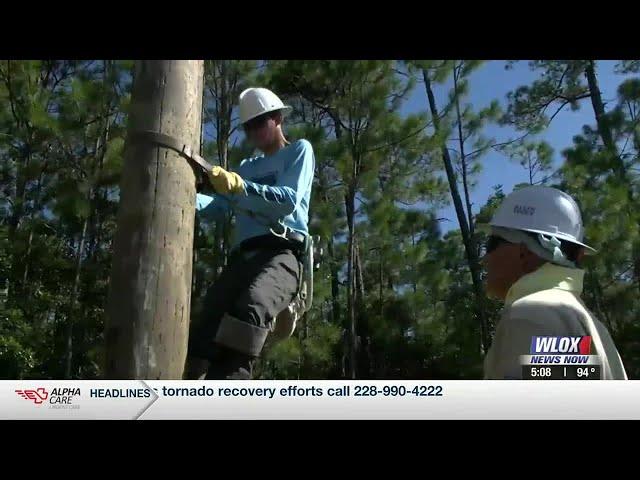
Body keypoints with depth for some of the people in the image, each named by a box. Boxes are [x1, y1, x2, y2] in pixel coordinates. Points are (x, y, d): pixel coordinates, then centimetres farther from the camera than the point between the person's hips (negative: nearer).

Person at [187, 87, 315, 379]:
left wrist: (239, 187, -17)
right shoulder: (247, 167, 32)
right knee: (206, 330, -18)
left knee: (251, 308, -37)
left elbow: (290, 200, -4)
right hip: (242, 257, 6)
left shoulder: (299, 150, 15)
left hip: (280, 253, -6)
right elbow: (217, 208, 16)